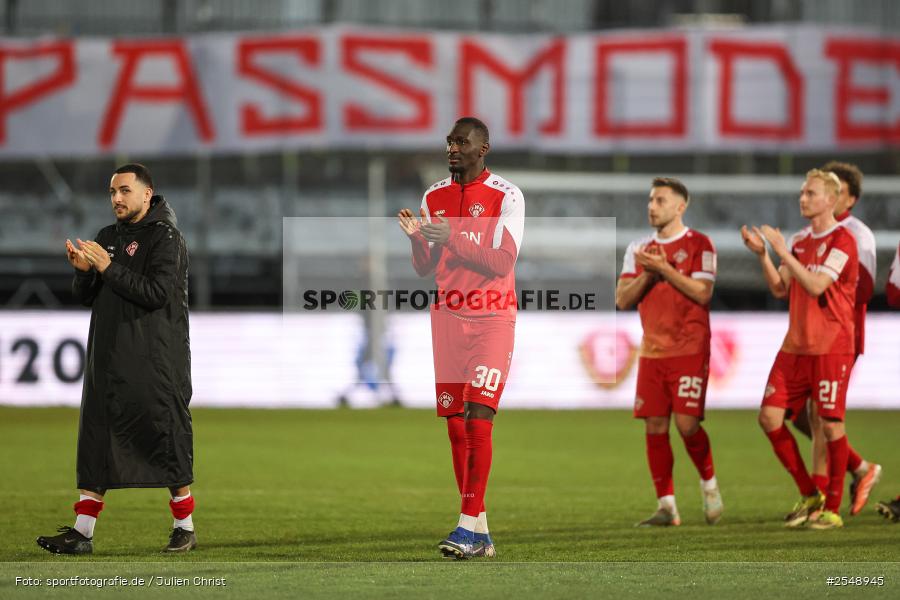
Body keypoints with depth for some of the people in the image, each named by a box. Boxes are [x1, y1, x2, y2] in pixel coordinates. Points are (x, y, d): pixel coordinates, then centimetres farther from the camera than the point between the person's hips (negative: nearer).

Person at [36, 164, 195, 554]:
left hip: (155, 363, -7)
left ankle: (185, 527, 9)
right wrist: (83, 270, -6)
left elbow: (156, 293, -18)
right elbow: (85, 297, 15)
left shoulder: (165, 237, -6)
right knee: (96, 441, 2)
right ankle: (82, 533, 0)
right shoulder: (107, 237, 16)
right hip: (108, 359, 7)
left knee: (166, 439, -2)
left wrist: (109, 268, -18)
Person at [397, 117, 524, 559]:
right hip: (447, 318, 5)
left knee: (478, 418, -14)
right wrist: (416, 238, -10)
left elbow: (503, 263, -14)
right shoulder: (434, 197, 10)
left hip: (492, 319, -5)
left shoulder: (506, 197, -5)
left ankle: (469, 526, -14)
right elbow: (424, 270, 10)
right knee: (456, 423, 2)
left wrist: (454, 238, -23)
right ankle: (479, 532, 6)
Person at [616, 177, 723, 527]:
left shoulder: (698, 245, -2)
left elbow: (702, 293, -13)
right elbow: (622, 300, 6)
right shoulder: (639, 249, 12)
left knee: (687, 423, -11)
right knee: (654, 426, -1)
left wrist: (664, 268, -18)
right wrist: (648, 275, -10)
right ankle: (666, 507, 4)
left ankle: (709, 483, 15)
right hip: (652, 351, 5)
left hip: (689, 350, -5)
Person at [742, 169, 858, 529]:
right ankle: (809, 495, 13)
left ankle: (833, 509, 6)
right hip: (795, 346, 7)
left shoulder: (842, 240, -8)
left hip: (831, 347, -7)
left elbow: (816, 285, -18)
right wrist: (762, 255, -3)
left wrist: (783, 252, -19)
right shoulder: (799, 241, 15)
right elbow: (780, 289, 10)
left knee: (831, 424, -4)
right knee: (770, 417, 0)